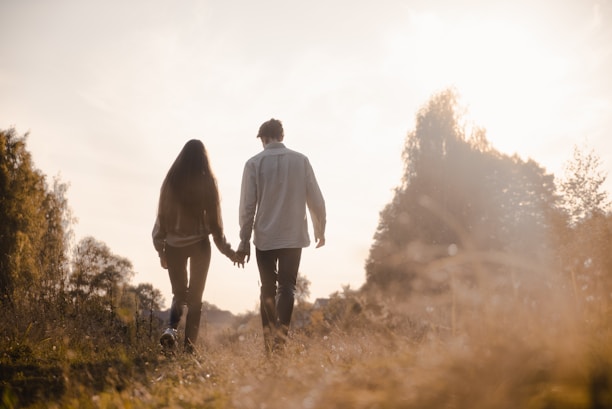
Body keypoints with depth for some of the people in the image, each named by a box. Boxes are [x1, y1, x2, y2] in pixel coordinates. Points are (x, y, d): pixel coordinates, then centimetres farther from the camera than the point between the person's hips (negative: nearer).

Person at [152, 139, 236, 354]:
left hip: (174, 245, 2)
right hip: (199, 244, -2)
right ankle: (189, 345, 4)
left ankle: (171, 328, -10)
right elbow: (214, 219, -5)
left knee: (179, 293, 16)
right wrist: (226, 250, 5)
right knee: (195, 297, 9)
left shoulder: (171, 182, -1)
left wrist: (161, 249, 11)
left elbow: (162, 216, 2)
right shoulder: (207, 182, -7)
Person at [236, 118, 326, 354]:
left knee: (268, 289, 11)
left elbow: (247, 206, -4)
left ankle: (270, 343, 11)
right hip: (294, 237, 0)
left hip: (265, 238, 0)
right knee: (287, 286, 3)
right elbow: (316, 200, 3)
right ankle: (281, 333, -17)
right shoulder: (301, 160, 1)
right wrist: (320, 231, 16)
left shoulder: (254, 163, -2)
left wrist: (244, 242, 1)